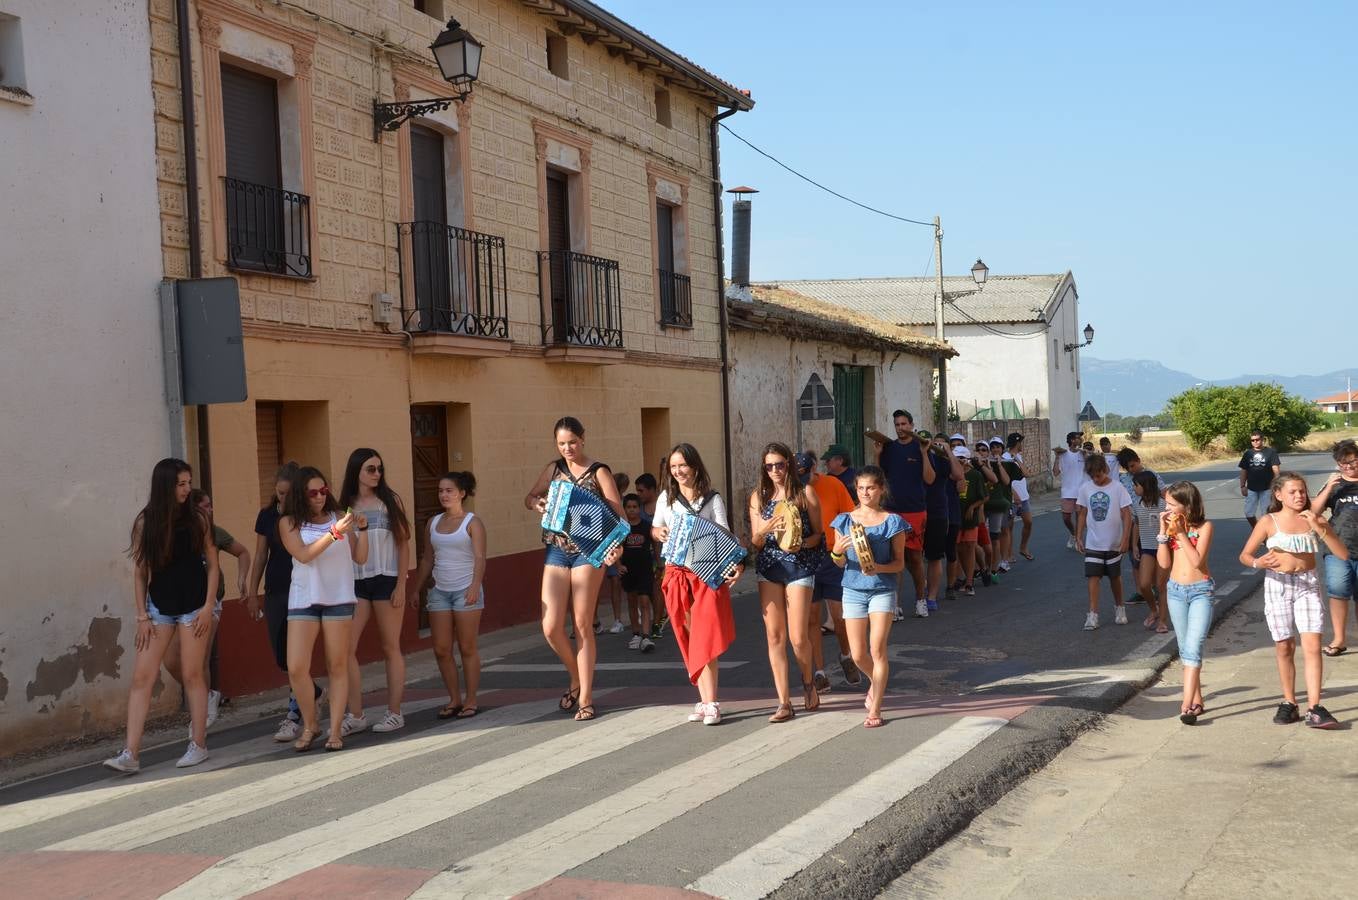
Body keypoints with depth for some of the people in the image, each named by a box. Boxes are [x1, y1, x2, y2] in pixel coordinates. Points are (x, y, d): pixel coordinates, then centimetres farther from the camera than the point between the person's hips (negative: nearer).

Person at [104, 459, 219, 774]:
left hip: (193, 606, -1)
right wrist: (142, 616, -1)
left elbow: (212, 565, 2)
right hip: (159, 607, 1)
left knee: (192, 675, 1)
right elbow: (140, 571, 3)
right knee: (141, 677, -4)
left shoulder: (197, 519, -1)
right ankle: (131, 754, -5)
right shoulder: (146, 521, 0)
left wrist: (207, 607, -6)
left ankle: (198, 745, 12)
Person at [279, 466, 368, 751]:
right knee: (296, 668, -6)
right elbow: (304, 555, -12)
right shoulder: (289, 522, 3)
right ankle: (310, 725, 13)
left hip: (339, 597, 1)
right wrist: (335, 533, -18)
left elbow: (360, 558, 7)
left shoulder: (338, 517, 6)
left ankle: (336, 730, 9)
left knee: (338, 666, 3)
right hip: (303, 598, -1)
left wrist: (362, 530, -7)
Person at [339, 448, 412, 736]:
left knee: (390, 648, 4)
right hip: (355, 583, 2)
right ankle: (356, 715, 1)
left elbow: (403, 544, 1)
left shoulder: (390, 501, 3)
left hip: (386, 580, -2)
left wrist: (401, 585, -7)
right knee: (346, 647, -6)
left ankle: (394, 713, 11)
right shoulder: (345, 506, 7)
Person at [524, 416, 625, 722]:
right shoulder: (554, 469, 9)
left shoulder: (599, 472, -3)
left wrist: (618, 544, -29)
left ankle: (585, 698, 7)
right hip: (556, 551, 4)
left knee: (583, 625, -1)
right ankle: (576, 678, 22)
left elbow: (618, 512, -10)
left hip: (587, 551, -4)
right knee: (551, 627, -4)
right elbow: (530, 497, 19)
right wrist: (537, 504, -7)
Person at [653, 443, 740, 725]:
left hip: (708, 573, -3)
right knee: (689, 641, 4)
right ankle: (705, 700, 8)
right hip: (677, 573, 4)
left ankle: (710, 704, -9)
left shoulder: (713, 500, 0)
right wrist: (658, 532, -6)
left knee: (706, 639, -9)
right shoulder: (666, 498, 10)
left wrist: (735, 563, -23)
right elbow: (654, 528, 19)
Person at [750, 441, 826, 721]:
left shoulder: (805, 494, 0)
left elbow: (818, 534, 2)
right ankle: (784, 703, 4)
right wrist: (763, 531, -15)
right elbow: (755, 541, 7)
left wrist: (801, 544, -18)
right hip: (769, 568, 3)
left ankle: (808, 681, 26)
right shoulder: (758, 497, 8)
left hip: (800, 567, -3)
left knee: (798, 637, -6)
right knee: (774, 636, -1)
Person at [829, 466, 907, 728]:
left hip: (882, 589, -2)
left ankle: (875, 710, 2)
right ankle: (876, 682, 38)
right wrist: (837, 552, -18)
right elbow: (839, 562, 5)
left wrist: (879, 568, -21)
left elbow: (899, 562, -1)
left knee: (877, 650, -7)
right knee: (858, 655, 5)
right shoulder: (845, 521, 3)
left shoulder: (892, 522, -2)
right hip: (853, 589, 2)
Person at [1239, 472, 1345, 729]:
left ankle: (1314, 708, -11)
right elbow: (1244, 555, 1)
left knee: (1312, 646, -11)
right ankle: (1289, 703, 20)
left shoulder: (1315, 520, 1)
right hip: (1278, 584, 0)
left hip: (1308, 584, 1)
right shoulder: (1269, 522, -3)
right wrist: (1257, 563, -22)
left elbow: (1343, 554, -5)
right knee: (1285, 648, 7)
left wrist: (1320, 528, -17)